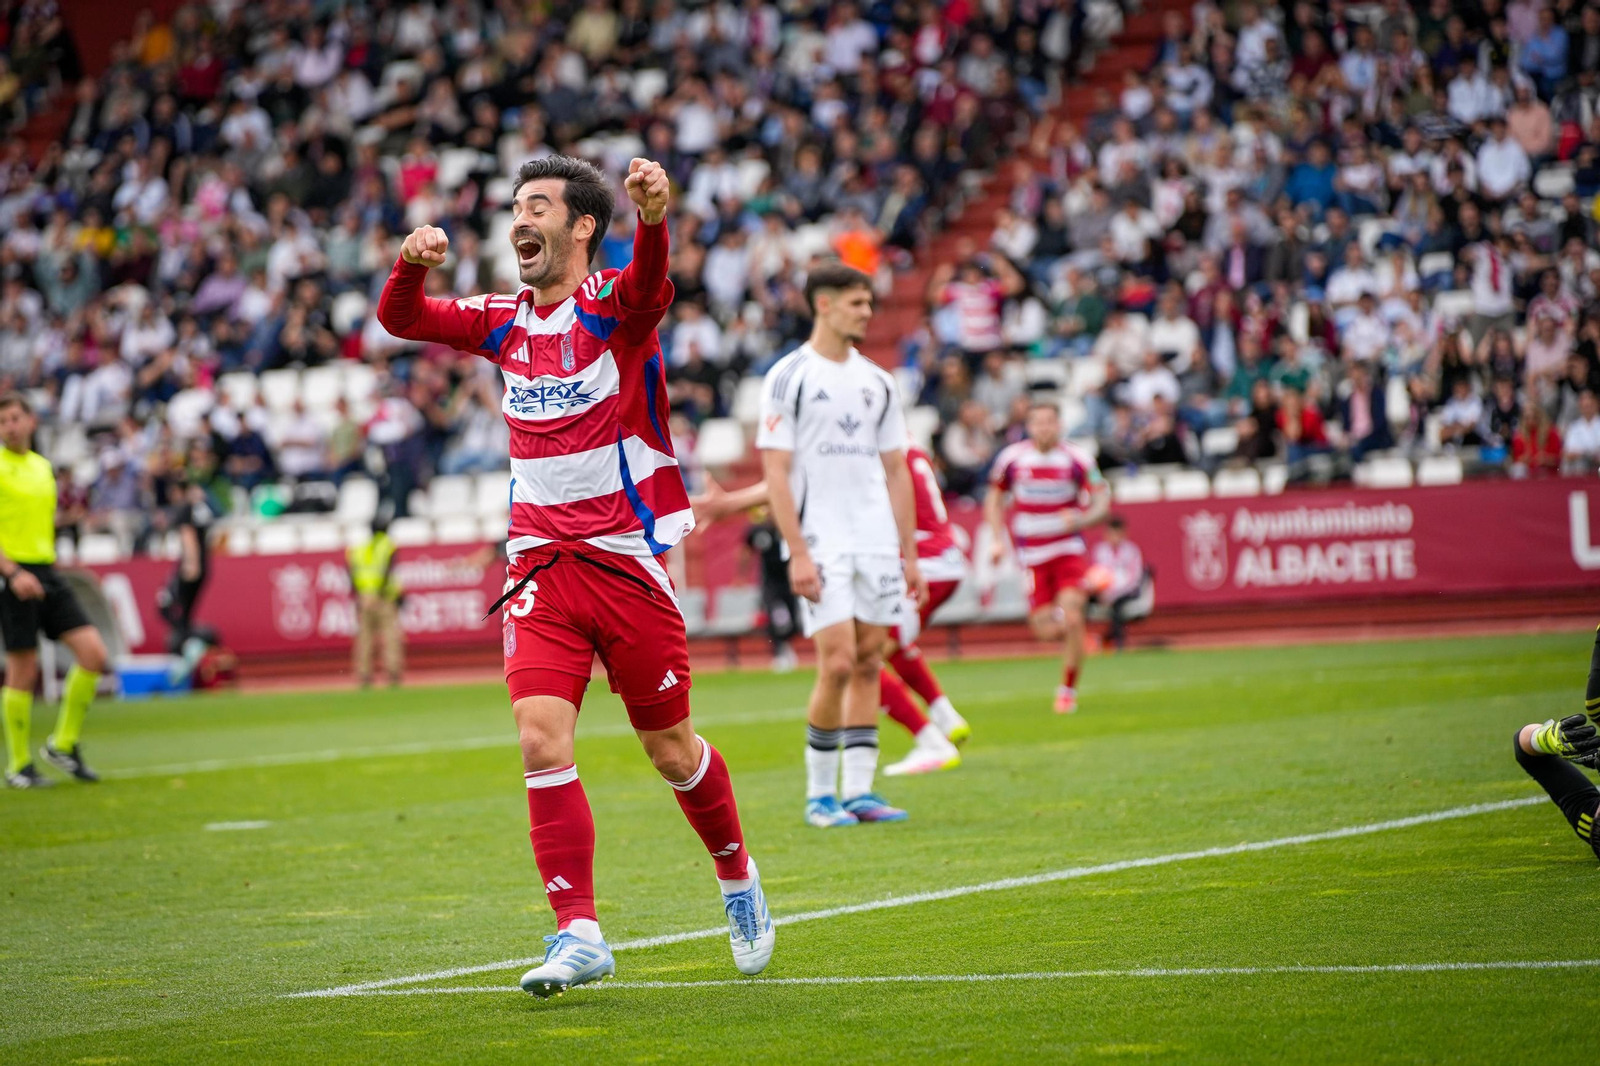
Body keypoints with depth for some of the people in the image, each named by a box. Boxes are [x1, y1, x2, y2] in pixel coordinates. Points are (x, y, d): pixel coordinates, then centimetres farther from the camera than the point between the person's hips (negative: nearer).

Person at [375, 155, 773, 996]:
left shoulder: (614, 304, -7)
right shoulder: (505, 322, 10)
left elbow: (649, 290, -30)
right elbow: (402, 321, 2)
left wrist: (652, 221, -53)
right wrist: (412, 265, -21)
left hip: (626, 560, -4)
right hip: (539, 567, 4)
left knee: (671, 751, 7)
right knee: (541, 741, -13)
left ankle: (738, 881, 33)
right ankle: (578, 932, -10)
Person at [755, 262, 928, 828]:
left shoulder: (876, 381, 13)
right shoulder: (788, 376, -4)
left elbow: (896, 470, 16)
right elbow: (775, 470, -8)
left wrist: (910, 554, 11)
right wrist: (797, 552, -15)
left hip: (878, 544, 6)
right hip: (822, 544, -6)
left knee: (870, 664, 4)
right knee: (838, 664, -12)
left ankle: (859, 791, 9)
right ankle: (819, 793, 1)